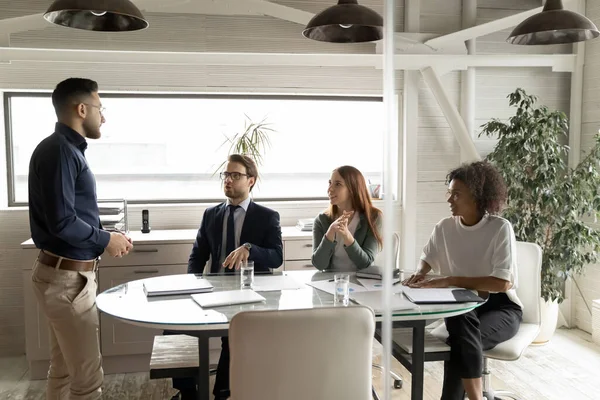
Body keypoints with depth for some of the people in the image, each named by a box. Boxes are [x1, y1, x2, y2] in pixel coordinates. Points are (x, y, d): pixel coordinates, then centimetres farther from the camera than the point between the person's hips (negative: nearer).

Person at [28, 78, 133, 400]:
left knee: (63, 370, 19)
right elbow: (62, 222, -24)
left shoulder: (67, 149, 12)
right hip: (67, 277, -10)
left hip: (67, 273, 10)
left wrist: (105, 239, 5)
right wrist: (106, 240, -10)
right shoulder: (60, 150, -17)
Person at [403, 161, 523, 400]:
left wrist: (450, 281, -26)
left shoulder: (500, 228, -14)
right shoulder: (444, 228, 1)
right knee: (463, 334, -32)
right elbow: (427, 259, 20)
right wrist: (420, 274, -5)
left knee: (463, 337, -33)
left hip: (501, 308, -3)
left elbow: (502, 283, -22)